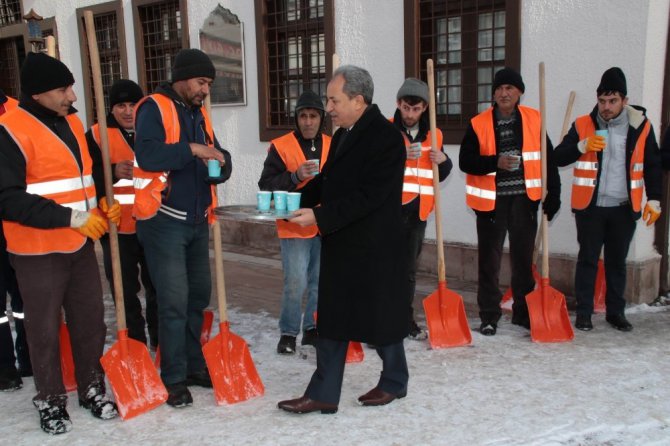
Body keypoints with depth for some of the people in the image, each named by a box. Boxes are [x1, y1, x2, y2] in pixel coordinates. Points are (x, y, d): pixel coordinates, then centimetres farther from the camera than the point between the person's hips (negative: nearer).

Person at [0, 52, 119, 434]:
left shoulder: (72, 123, 9)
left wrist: (101, 206, 5)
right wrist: (70, 217, -24)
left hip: (81, 244, 7)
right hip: (38, 251, -6)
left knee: (91, 320, 14)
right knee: (45, 329, 7)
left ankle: (92, 388, 30)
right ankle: (51, 401, 24)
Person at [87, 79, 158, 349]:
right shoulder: (97, 135, 1)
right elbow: (88, 178, -9)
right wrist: (113, 172, -27)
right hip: (118, 228, -2)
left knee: (158, 288, 11)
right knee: (125, 292, 5)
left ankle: (161, 342, 26)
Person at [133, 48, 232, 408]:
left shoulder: (199, 114, 15)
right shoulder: (154, 108, -8)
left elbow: (217, 157, 15)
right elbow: (147, 154, -23)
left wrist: (220, 163, -7)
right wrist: (191, 149, -23)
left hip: (197, 221, 8)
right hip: (164, 221, -8)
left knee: (198, 296, 14)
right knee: (174, 302, -8)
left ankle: (194, 365, 27)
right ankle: (174, 379, 4)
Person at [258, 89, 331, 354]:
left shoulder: (333, 147, 8)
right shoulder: (281, 147, -5)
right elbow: (266, 185, -10)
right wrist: (295, 176, -21)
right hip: (294, 227, -4)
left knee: (320, 283, 11)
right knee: (296, 283, -6)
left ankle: (313, 329, 25)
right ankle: (288, 333, 11)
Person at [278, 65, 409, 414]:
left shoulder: (385, 137, -17)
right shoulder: (342, 135, 11)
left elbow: (368, 196, -23)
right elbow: (327, 180, 16)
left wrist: (319, 217, -24)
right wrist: (297, 200, 1)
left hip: (374, 248, -8)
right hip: (340, 245, 8)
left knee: (381, 315, 9)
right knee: (331, 319, 9)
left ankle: (394, 382, 31)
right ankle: (323, 394, 17)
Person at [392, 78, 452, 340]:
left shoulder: (433, 136, 11)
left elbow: (440, 175, 20)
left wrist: (444, 161, -2)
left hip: (418, 212, 5)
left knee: (409, 269, 14)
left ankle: (406, 321, 26)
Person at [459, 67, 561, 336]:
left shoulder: (534, 120, 3)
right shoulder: (479, 124, -2)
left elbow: (547, 159, 6)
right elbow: (466, 161, -5)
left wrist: (553, 193, 2)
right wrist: (495, 162, -19)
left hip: (524, 199, 2)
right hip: (491, 200, -1)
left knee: (524, 259, 11)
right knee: (489, 261, 4)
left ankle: (523, 312, 24)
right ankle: (489, 316, 14)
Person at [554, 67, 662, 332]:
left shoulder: (641, 127, 1)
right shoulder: (583, 125, -2)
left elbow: (652, 166, 8)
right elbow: (559, 158, -5)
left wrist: (653, 200, 3)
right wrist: (582, 145, -22)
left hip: (624, 208, 1)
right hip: (590, 207, -1)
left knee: (617, 262, 12)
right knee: (588, 260, 4)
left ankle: (615, 312, 24)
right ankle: (583, 313, 13)